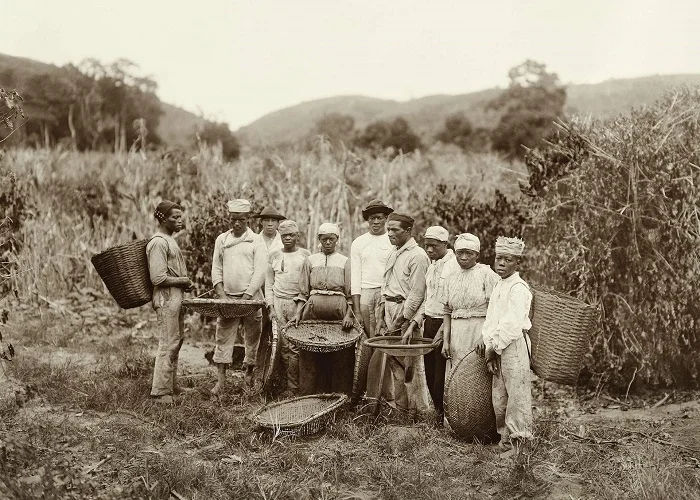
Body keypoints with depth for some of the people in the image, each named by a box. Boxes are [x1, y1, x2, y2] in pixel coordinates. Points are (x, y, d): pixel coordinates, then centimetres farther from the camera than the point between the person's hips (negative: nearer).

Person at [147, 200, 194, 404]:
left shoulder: (169, 239, 16)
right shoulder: (158, 243, -16)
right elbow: (158, 278, -23)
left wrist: (185, 282, 6)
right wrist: (183, 281, -12)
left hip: (177, 297, 11)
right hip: (166, 298, -11)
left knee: (177, 340, 16)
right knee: (168, 345, -8)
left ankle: (171, 385, 27)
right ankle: (161, 392, -3)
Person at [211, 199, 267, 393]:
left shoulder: (256, 241, 2)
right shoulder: (222, 239, 12)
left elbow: (260, 272, -6)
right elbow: (216, 268, 11)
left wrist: (247, 296, -15)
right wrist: (220, 293, -4)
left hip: (251, 298, -2)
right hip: (227, 298, 2)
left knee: (252, 337, 3)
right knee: (223, 336, -2)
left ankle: (249, 374, 16)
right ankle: (221, 379, -1)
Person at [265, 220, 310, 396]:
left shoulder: (305, 255, 8)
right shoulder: (273, 256, 13)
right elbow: (269, 284, 14)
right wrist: (270, 307, 5)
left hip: (299, 304, -2)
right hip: (278, 302, 2)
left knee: (295, 347, -10)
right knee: (283, 346, -3)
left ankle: (292, 388, -6)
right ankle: (285, 382, 6)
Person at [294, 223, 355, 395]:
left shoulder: (345, 262, 9)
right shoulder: (310, 260, 13)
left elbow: (351, 293, 5)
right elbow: (303, 292, 12)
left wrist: (349, 315, -9)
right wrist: (299, 313, 1)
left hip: (338, 310, -1)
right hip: (313, 311, 1)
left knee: (340, 358, -3)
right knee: (311, 357, -2)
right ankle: (309, 396, 4)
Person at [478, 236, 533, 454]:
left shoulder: (519, 288, -13)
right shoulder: (498, 286, 16)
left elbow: (513, 324, -19)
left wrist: (495, 346, -14)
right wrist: (487, 343, 4)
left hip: (514, 345, -9)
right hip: (496, 347, 9)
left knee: (516, 392, -4)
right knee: (498, 394, 13)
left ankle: (518, 439, 3)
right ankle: (505, 436, 23)